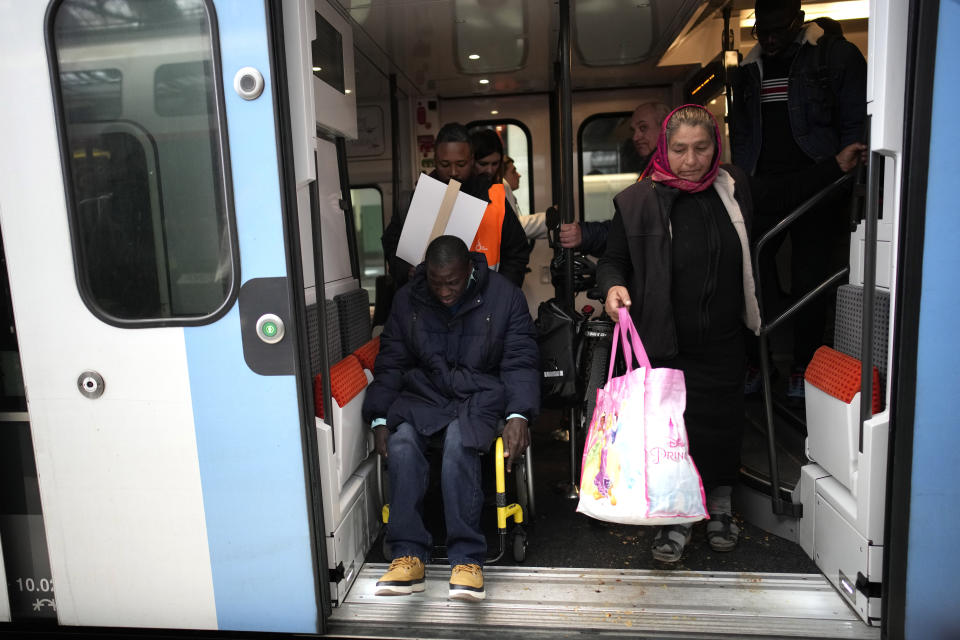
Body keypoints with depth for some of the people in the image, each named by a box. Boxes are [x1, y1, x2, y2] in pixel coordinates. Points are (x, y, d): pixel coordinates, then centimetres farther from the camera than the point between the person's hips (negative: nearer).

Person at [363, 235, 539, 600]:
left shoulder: (504, 297, -2)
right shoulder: (407, 300, 5)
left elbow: (520, 361, -3)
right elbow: (390, 364, 9)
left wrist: (518, 415, -18)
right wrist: (380, 419, -1)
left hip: (481, 395, -2)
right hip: (423, 393, 3)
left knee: (459, 443, -34)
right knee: (401, 444, -28)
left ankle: (467, 559, -25)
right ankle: (408, 556, -20)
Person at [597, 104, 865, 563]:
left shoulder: (733, 189, 4)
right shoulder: (638, 201, -7)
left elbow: (780, 194, 24)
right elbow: (613, 259, -1)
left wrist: (838, 166, 21)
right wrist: (614, 286, -22)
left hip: (723, 343, 4)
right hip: (665, 346, -3)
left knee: (723, 425, 13)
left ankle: (720, 508, 38)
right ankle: (675, 518, 26)